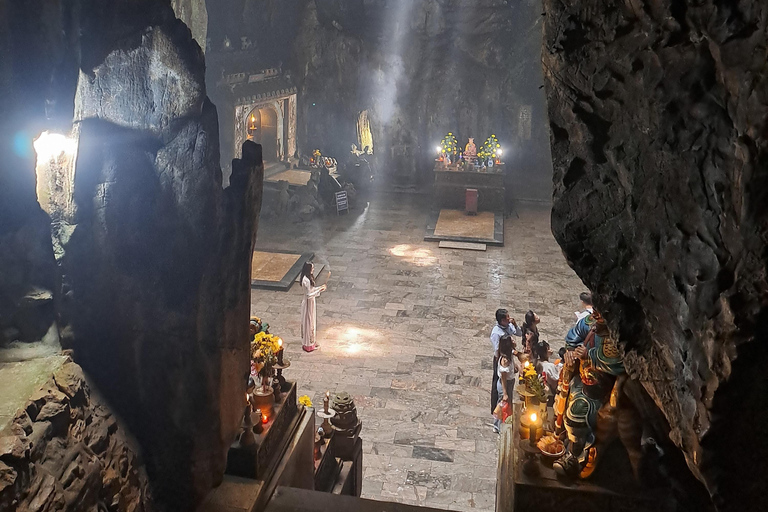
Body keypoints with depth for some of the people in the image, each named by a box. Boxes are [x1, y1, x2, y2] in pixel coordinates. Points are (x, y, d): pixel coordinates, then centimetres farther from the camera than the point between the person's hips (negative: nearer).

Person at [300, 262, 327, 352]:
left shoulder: (308, 278, 2)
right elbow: (309, 295, -27)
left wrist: (320, 287, 2)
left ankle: (310, 341, 35)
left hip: (310, 302, 10)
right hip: (309, 303, -10)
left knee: (310, 322, 21)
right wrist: (319, 290, -22)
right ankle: (309, 345, 18)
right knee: (309, 322, 4)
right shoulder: (306, 280, -28)